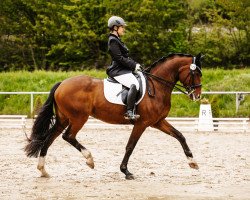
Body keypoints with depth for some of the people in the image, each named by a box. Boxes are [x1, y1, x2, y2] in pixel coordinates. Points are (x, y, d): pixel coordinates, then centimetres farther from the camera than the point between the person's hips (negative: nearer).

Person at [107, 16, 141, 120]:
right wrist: (134, 65, -14)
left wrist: (135, 64, 9)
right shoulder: (113, 40, -11)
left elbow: (125, 57, 23)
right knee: (134, 84, -31)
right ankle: (129, 112, -34)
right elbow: (119, 58, -18)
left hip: (124, 70, 11)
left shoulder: (117, 40, 21)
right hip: (118, 71, -11)